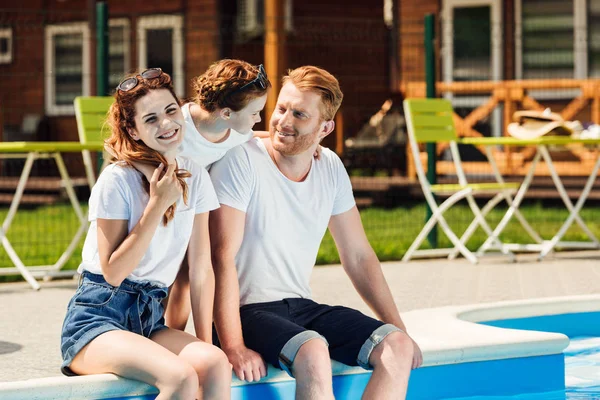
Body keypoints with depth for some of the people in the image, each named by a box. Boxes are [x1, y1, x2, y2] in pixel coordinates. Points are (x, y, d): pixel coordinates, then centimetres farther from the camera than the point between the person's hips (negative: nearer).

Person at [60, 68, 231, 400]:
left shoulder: (195, 178, 6)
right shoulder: (117, 180, -10)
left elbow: (201, 268, 7)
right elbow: (113, 272, -13)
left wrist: (205, 343, 0)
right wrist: (158, 204, -15)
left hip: (148, 319, 5)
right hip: (97, 318, -5)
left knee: (215, 365, -28)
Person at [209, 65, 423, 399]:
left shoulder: (330, 168, 6)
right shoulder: (242, 160, -13)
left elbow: (358, 256, 14)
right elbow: (223, 256, -18)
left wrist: (399, 330, 6)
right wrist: (234, 348, -26)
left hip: (302, 307, 7)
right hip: (249, 310, -6)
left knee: (398, 347, -13)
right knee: (313, 352, -34)